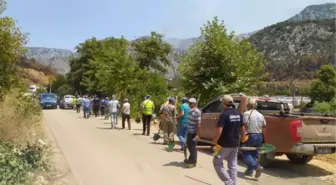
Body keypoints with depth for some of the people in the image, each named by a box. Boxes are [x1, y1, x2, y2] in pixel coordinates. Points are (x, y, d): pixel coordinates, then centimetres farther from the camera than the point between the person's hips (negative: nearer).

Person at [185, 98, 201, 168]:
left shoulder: (197, 112, -19)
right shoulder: (191, 111, 10)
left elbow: (198, 124, -22)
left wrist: (197, 135, -24)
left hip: (193, 132, -9)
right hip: (189, 131, 9)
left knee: (192, 147, -1)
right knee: (189, 145, 20)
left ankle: (193, 162, 11)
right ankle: (191, 159, 36)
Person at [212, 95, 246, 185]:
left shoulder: (224, 114, -17)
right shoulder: (239, 114, 5)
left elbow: (219, 130, -23)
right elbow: (242, 128, 12)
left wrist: (215, 141, -10)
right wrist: (242, 138, 27)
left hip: (225, 144, -7)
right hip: (235, 144, 7)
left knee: (217, 162, 8)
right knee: (233, 165, 15)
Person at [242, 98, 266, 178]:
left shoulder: (247, 113, -10)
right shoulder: (260, 115, 10)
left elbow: (246, 125, -18)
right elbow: (264, 127, 11)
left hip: (250, 136, -7)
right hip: (259, 136, 7)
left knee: (246, 153, 3)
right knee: (253, 154, 17)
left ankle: (257, 166, -16)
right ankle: (249, 171, 22)